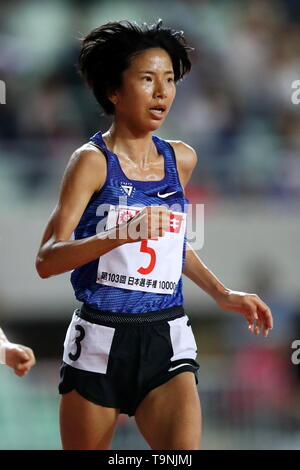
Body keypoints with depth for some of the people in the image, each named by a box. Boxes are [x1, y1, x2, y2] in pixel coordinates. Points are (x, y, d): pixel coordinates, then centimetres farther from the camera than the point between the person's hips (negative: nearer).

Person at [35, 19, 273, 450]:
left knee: (184, 446, -18)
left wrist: (222, 294, 22)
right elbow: (46, 261, -17)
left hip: (168, 339, 3)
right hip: (100, 340, -3)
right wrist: (121, 234, -31)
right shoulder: (93, 160, -7)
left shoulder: (181, 159, 10)